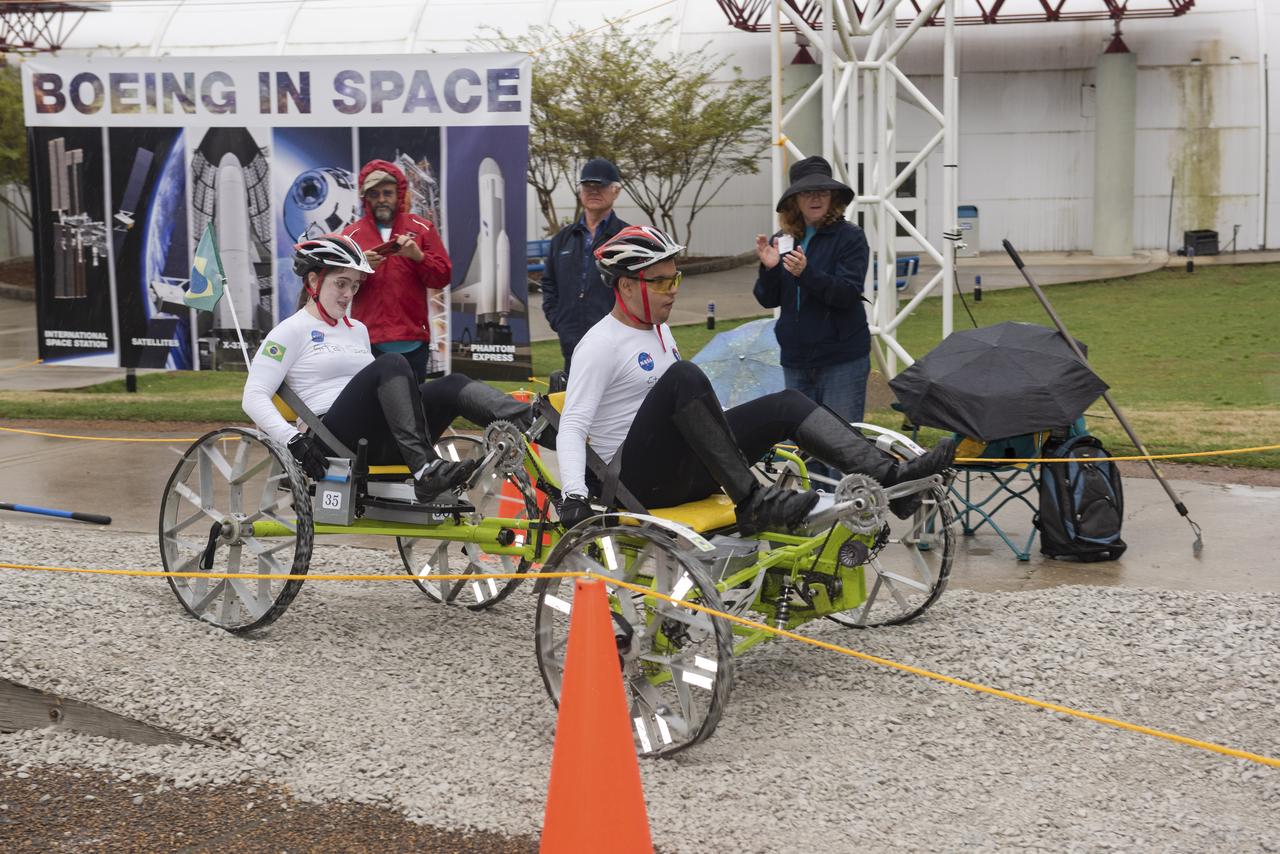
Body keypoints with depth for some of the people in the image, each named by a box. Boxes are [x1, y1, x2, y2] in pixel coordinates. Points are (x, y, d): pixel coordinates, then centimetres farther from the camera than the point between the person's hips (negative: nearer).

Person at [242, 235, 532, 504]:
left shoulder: (357, 330, 27)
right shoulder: (293, 330, 6)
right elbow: (253, 397, -4)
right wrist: (294, 439, -19)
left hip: (379, 441, 7)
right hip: (337, 439, -7)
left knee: (451, 386, -16)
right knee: (392, 364, -29)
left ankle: (528, 421, -40)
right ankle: (426, 471, -44)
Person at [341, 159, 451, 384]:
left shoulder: (422, 229, 12)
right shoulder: (351, 234, 11)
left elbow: (443, 277, 6)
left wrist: (418, 256, -11)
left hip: (413, 342, 1)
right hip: (369, 343, -1)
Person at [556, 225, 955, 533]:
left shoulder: (659, 330, 18)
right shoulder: (600, 345, -10)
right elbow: (572, 426, -17)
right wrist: (573, 495, -31)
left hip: (685, 473, 9)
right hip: (641, 480, -9)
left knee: (787, 404, -4)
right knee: (685, 375, -32)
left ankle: (892, 474, -19)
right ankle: (753, 503, -34)